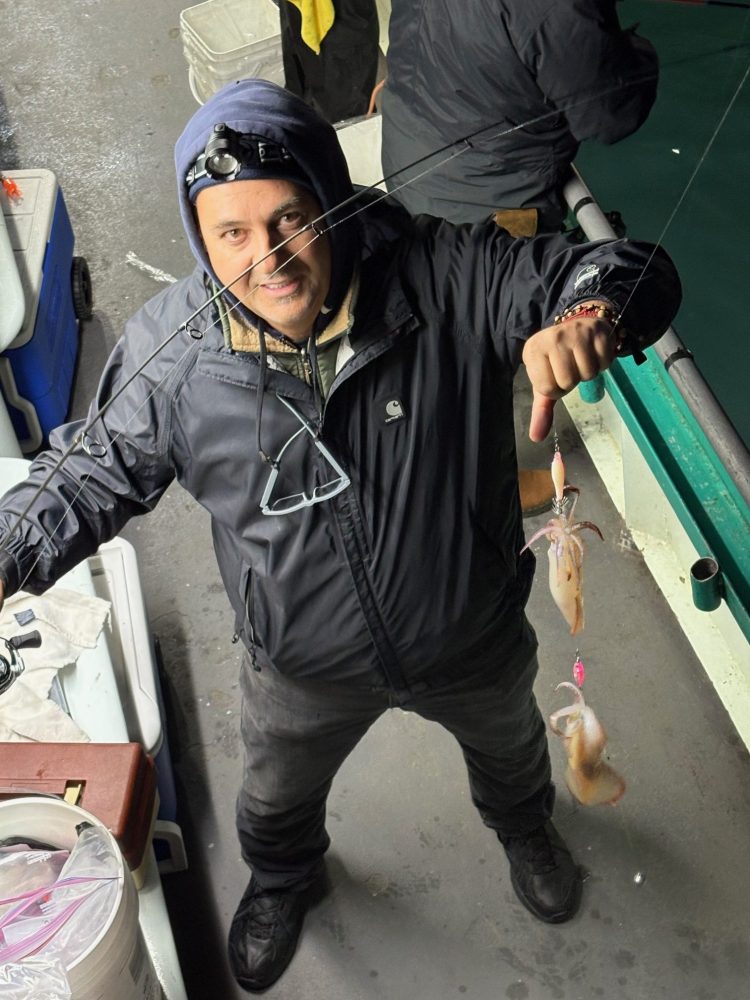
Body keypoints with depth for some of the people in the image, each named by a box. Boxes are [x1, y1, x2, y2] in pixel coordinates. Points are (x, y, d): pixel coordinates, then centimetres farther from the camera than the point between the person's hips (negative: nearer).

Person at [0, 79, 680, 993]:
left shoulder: (448, 277, -28)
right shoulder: (169, 353, -24)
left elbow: (634, 274, -25)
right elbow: (92, 472, -8)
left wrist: (584, 318, -49)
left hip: (475, 642, 0)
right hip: (303, 671, 1)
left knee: (509, 751, 34)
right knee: (277, 798, 31)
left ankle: (523, 827, 74)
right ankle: (283, 880, 70)